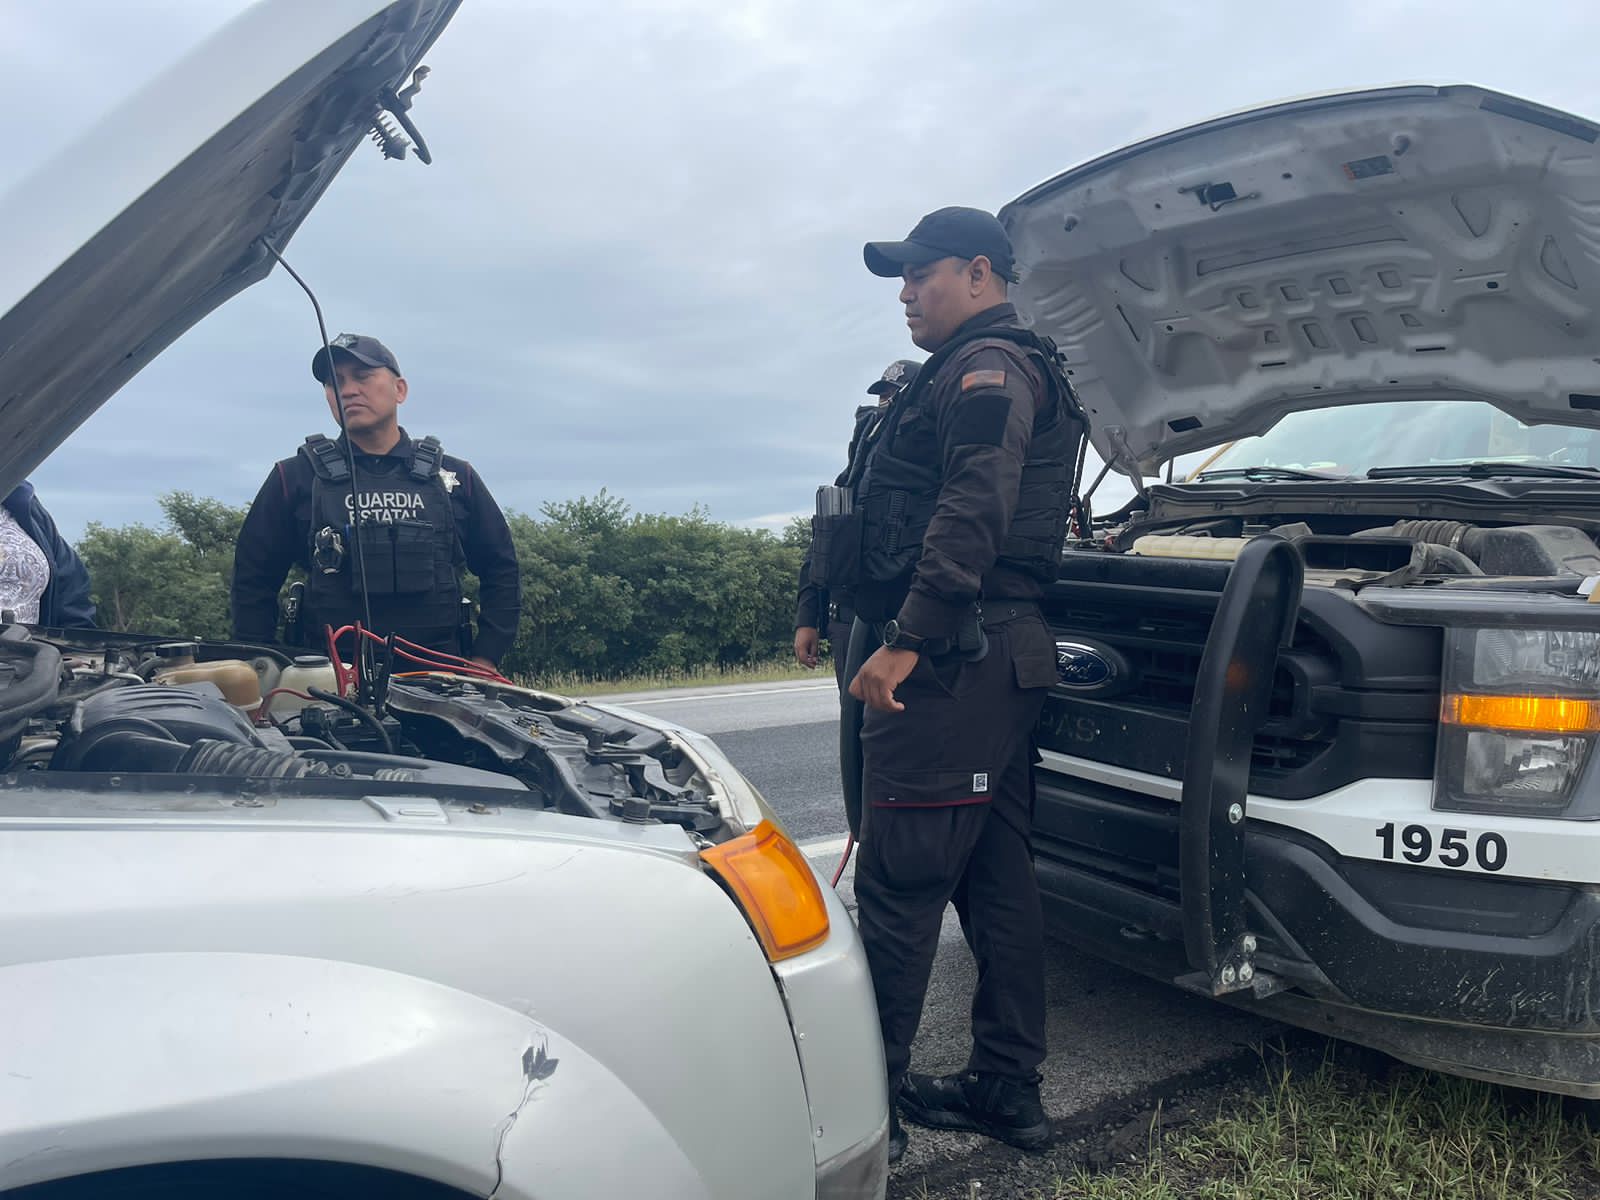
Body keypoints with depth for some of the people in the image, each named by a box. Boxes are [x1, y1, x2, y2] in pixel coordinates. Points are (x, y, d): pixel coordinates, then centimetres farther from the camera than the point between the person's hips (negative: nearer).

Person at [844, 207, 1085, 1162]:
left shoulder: (984, 368, -6)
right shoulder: (1017, 375, 27)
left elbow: (974, 513, -21)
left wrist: (905, 639, -25)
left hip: (953, 660, -11)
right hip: (1005, 655, 11)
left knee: (898, 884, -7)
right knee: (998, 877, 12)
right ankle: (1007, 1087, 22)